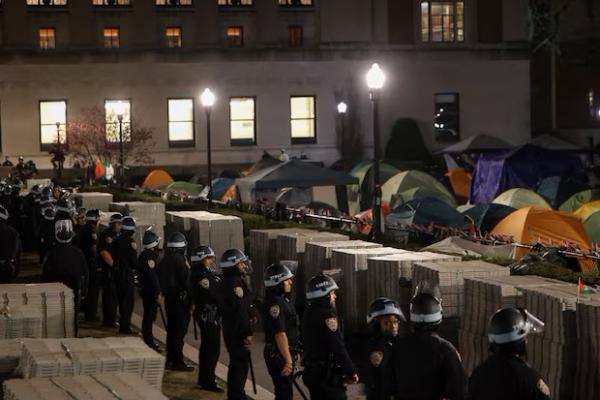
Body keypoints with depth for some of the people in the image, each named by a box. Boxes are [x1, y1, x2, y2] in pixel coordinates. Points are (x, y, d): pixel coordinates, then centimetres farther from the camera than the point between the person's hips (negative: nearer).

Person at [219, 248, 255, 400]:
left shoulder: (227, 281, 13)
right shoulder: (235, 283, -20)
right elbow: (240, 310, -23)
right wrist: (247, 332, -20)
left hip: (230, 329, 11)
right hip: (237, 331, -11)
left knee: (237, 363, 19)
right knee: (240, 364, -5)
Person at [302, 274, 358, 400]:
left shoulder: (308, 314, 11)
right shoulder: (327, 315, -18)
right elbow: (338, 347, -21)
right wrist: (351, 371, -13)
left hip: (311, 372, 9)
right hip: (327, 375, -9)